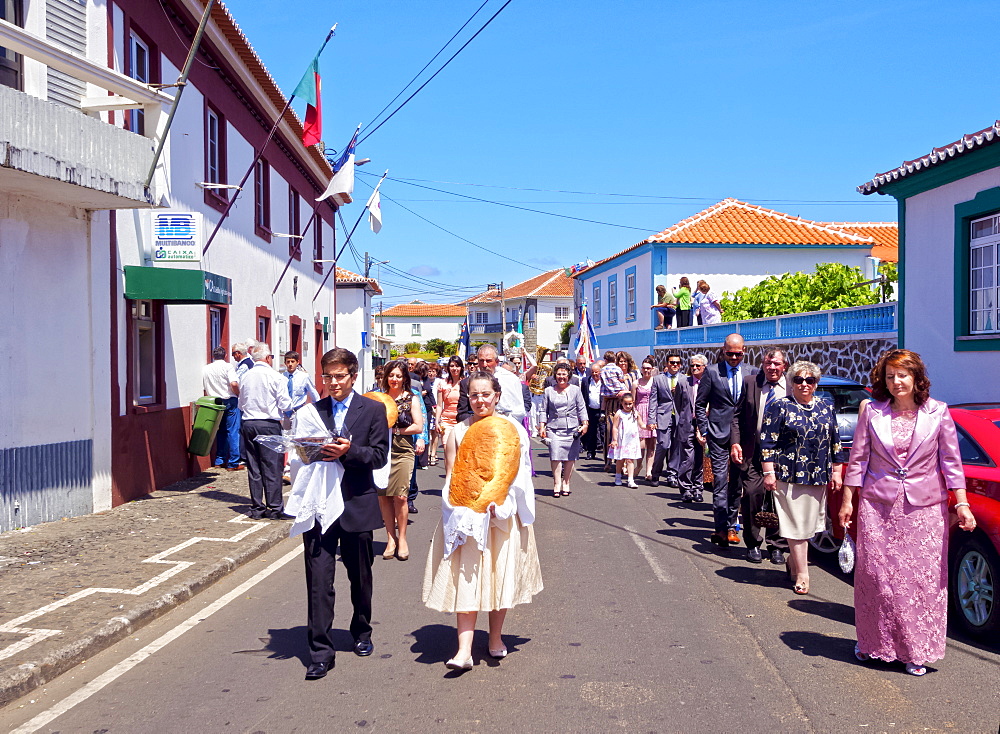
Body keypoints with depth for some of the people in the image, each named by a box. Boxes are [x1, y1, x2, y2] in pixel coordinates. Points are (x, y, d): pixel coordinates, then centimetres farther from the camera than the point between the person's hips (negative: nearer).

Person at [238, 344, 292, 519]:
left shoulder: (245, 376, 6)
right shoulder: (275, 377, -8)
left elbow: (240, 404, 15)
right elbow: (286, 405, -6)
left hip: (248, 424, 5)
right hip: (269, 424, -5)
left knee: (253, 467, 9)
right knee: (272, 467, 1)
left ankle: (256, 508, 13)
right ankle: (274, 508, 3)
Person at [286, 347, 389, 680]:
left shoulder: (373, 410, 1)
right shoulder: (311, 412, 8)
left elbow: (379, 456, -6)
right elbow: (300, 455, 11)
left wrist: (348, 450, -21)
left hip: (357, 503, 0)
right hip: (319, 503, 1)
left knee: (360, 576, 16)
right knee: (318, 578, -4)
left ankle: (361, 633, 37)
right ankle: (320, 651, 2)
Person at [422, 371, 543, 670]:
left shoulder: (511, 429, 3)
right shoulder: (458, 431, 6)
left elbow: (518, 472, 1)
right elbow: (452, 476, 6)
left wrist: (496, 503, -13)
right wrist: (465, 505, -11)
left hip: (502, 512, 0)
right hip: (466, 515, 0)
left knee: (500, 575, 6)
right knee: (465, 577, -7)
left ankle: (495, 638, 24)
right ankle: (464, 650, -10)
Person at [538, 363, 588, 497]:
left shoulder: (575, 390, 9)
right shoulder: (548, 391, 10)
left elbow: (582, 408, 9)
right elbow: (544, 410, 12)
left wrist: (584, 424, 0)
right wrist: (542, 426, 4)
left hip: (572, 429, 0)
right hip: (554, 428, 0)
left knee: (570, 457, 1)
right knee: (556, 456, -10)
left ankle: (566, 483, 11)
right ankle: (556, 485, -7)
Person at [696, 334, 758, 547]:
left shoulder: (752, 373, 6)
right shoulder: (712, 372, 0)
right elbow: (700, 404, 5)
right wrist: (704, 430, -1)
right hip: (719, 434, -2)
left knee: (738, 481, 8)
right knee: (720, 480, -7)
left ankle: (731, 525, 18)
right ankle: (721, 528, -7)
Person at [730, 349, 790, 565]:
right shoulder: (750, 383, 6)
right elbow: (737, 415, 7)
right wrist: (735, 442, -4)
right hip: (753, 451, 1)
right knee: (752, 493, -5)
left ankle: (777, 547, 18)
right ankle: (753, 545, 13)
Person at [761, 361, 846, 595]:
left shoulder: (827, 408, 10)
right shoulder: (780, 407, -2)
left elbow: (835, 442, 15)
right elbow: (767, 442, -5)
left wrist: (836, 472, 11)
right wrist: (768, 473, -10)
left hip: (818, 477, 4)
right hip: (789, 476, -4)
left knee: (809, 523, 10)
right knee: (796, 524, -2)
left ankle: (794, 562, 29)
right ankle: (801, 574, 4)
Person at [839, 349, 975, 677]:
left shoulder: (938, 412, 0)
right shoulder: (871, 411, 2)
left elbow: (951, 461, 2)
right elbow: (858, 458, 6)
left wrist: (962, 504, -3)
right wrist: (847, 500, 5)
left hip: (924, 508, -1)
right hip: (878, 506, 1)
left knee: (922, 579, 1)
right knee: (875, 575, 5)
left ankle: (915, 650, 13)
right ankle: (873, 641, 23)